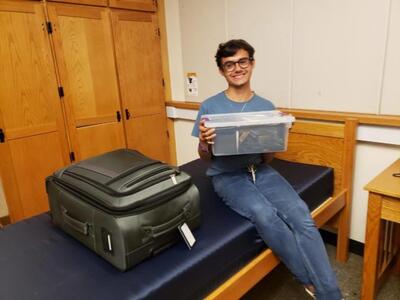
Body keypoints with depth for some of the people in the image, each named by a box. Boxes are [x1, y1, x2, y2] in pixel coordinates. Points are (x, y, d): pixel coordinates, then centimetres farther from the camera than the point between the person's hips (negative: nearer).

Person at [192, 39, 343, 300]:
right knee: (264, 214, -31)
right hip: (226, 175, -2)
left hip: (260, 170, 3)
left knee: (301, 215, -24)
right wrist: (204, 142, -20)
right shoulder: (210, 106, -2)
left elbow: (267, 159, 8)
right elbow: (205, 157, 4)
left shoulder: (267, 107, 5)